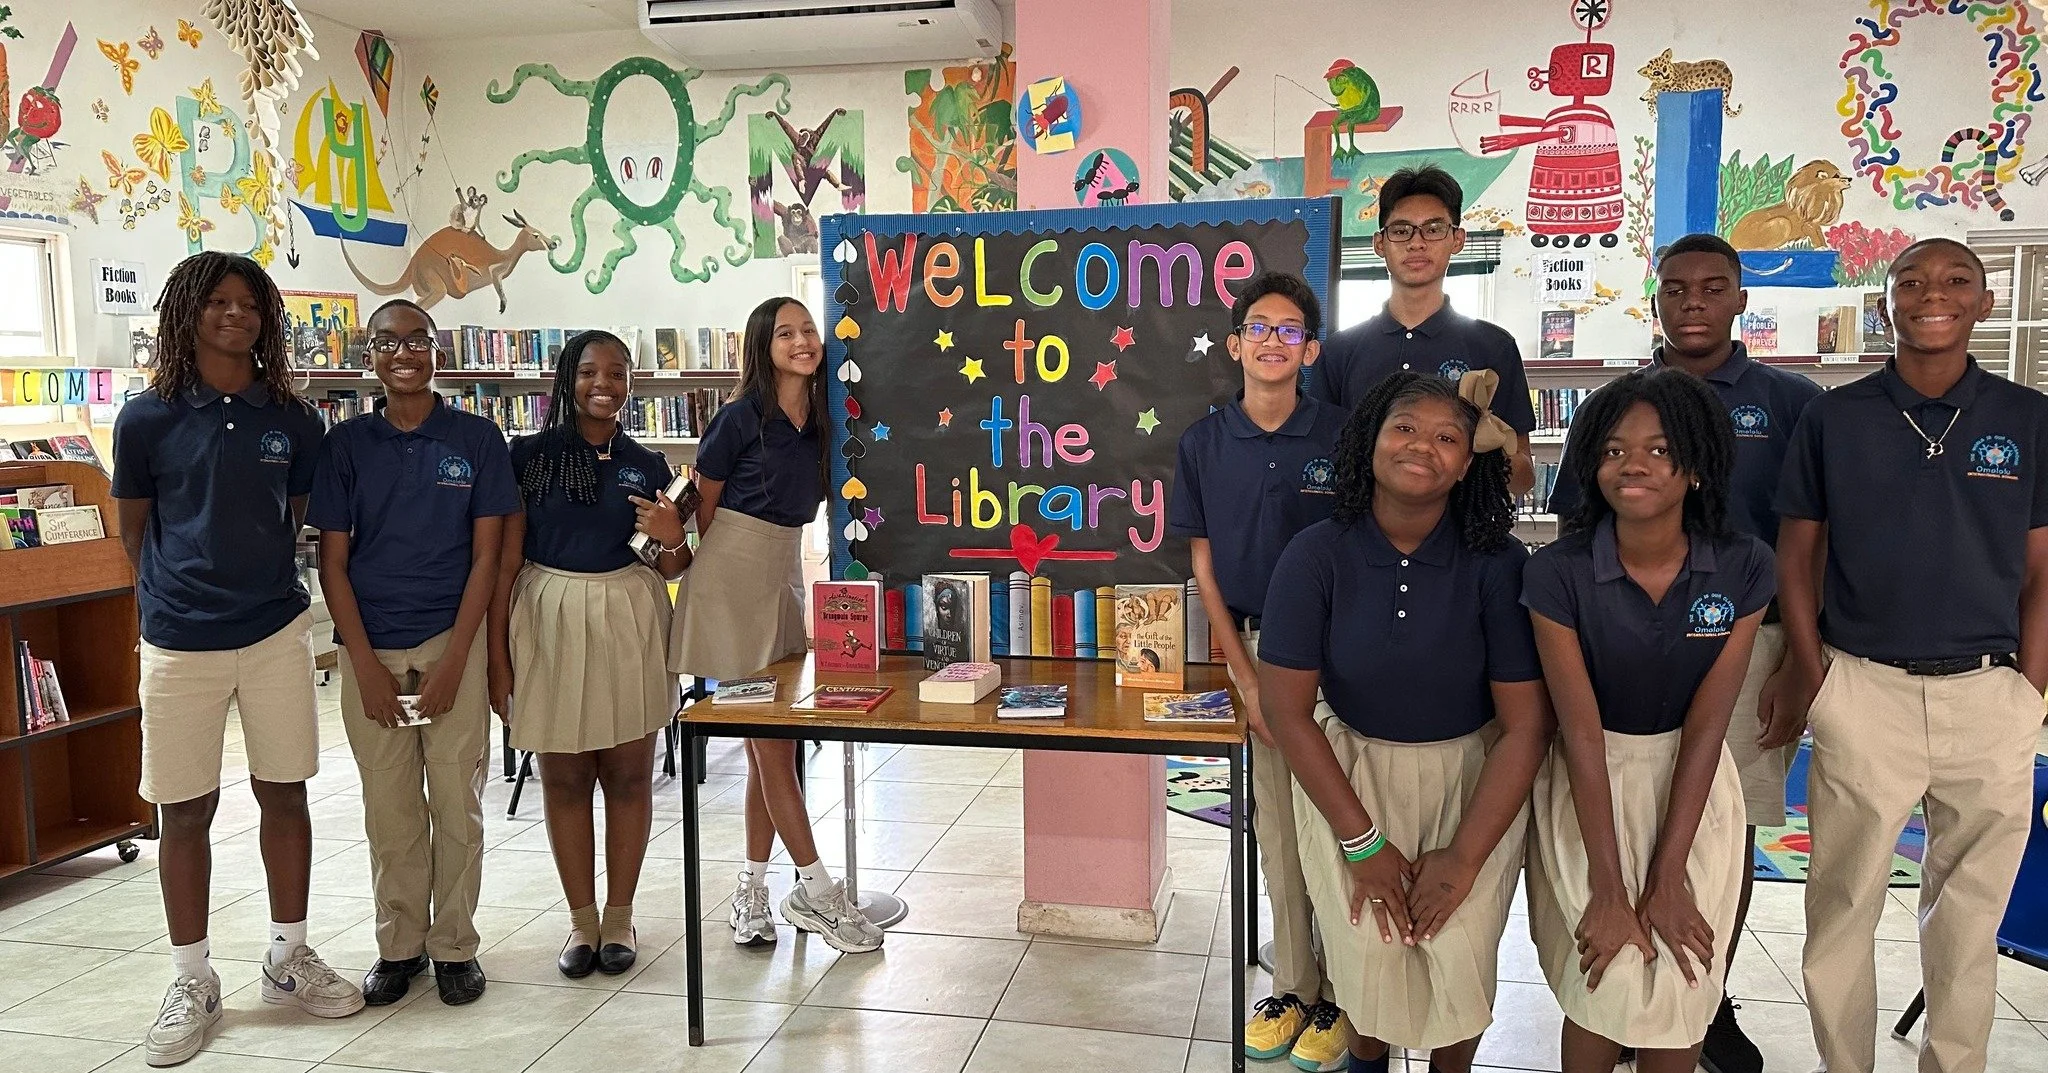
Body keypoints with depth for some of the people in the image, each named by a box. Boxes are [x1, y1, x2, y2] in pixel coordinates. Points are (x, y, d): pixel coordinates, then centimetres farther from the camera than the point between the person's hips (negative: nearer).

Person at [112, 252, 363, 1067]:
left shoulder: (293, 421, 1)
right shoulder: (147, 418, -4)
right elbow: (134, 531, 6)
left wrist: (261, 583, 12)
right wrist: (178, 598, 9)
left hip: (277, 632, 2)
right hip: (180, 642, -1)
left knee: (284, 793, 9)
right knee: (185, 811, 6)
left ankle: (289, 959, 25)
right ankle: (191, 981, 20)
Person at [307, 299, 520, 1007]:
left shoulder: (477, 439, 0)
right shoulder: (345, 444, 4)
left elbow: (485, 557, -1)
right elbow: (332, 562, 3)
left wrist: (452, 661, -9)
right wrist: (366, 666, -6)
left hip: (453, 643, -1)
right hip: (370, 650, 1)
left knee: (457, 806, 4)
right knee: (390, 811, 9)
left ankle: (455, 947, 18)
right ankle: (399, 947, 23)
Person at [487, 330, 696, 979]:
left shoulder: (645, 466, 7)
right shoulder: (530, 456, 0)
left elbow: (672, 570, 10)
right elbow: (505, 560, -1)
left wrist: (672, 537, -13)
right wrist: (497, 653, -5)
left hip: (628, 621, 1)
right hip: (549, 620, -1)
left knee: (628, 774, 6)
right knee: (564, 777, 7)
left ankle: (620, 917, 20)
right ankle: (582, 920, 21)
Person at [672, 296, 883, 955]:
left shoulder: (819, 421, 8)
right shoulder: (742, 418, -10)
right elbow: (704, 508, -1)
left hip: (783, 574, 7)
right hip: (734, 575, -7)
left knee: (772, 746, 7)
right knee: (771, 743, -2)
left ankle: (752, 891, 17)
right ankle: (815, 890, 4)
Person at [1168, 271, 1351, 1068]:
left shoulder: (1344, 436, -6)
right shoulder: (1203, 444, 1)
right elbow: (1205, 567, 3)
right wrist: (1247, 679, -2)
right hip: (1257, 649, 2)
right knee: (1277, 829, 11)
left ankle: (1341, 996, 20)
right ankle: (1292, 988, 25)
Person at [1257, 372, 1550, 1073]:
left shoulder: (1498, 563, -14)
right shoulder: (1317, 555, -14)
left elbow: (1526, 725, -11)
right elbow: (1285, 708, -11)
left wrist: (1465, 857, -13)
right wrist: (1362, 843, -10)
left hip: (1473, 773, 0)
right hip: (1348, 767, 0)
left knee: (1459, 957, -12)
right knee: (1370, 952, -11)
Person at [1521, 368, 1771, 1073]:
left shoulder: (1743, 568, -11)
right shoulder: (1557, 573, -17)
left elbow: (1706, 725, -12)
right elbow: (1582, 731, -17)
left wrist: (1668, 874, -16)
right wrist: (1608, 889, -18)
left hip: (1692, 784, 2)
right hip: (1590, 785, -2)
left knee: (1680, 983, -6)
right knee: (1613, 976, -11)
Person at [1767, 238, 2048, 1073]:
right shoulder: (1833, 417, 2)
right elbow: (1796, 551, 4)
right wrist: (1808, 667, -4)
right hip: (1861, 689, -1)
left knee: (1969, 911, 13)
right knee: (1842, 906, 6)